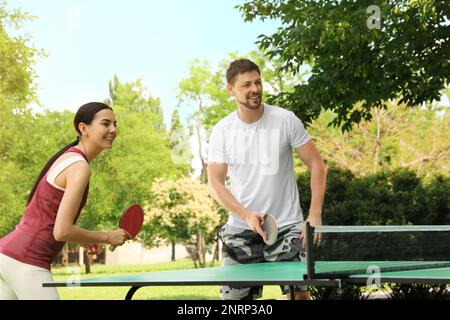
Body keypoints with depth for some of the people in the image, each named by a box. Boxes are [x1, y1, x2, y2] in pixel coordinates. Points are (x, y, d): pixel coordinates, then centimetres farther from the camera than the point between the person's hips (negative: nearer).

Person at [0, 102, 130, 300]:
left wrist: (81, 239, 17)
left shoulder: (67, 157, 14)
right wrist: (107, 237, -8)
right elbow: (62, 231, -21)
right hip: (26, 261, -9)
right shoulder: (80, 168, -15)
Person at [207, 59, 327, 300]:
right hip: (241, 230, 2)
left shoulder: (286, 120, -4)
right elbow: (215, 183, -1)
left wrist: (315, 215, -10)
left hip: (287, 226, -2)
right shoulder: (221, 131, 0)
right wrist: (246, 215, -17)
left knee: (299, 291, -10)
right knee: (234, 296, 2)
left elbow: (316, 165, -1)